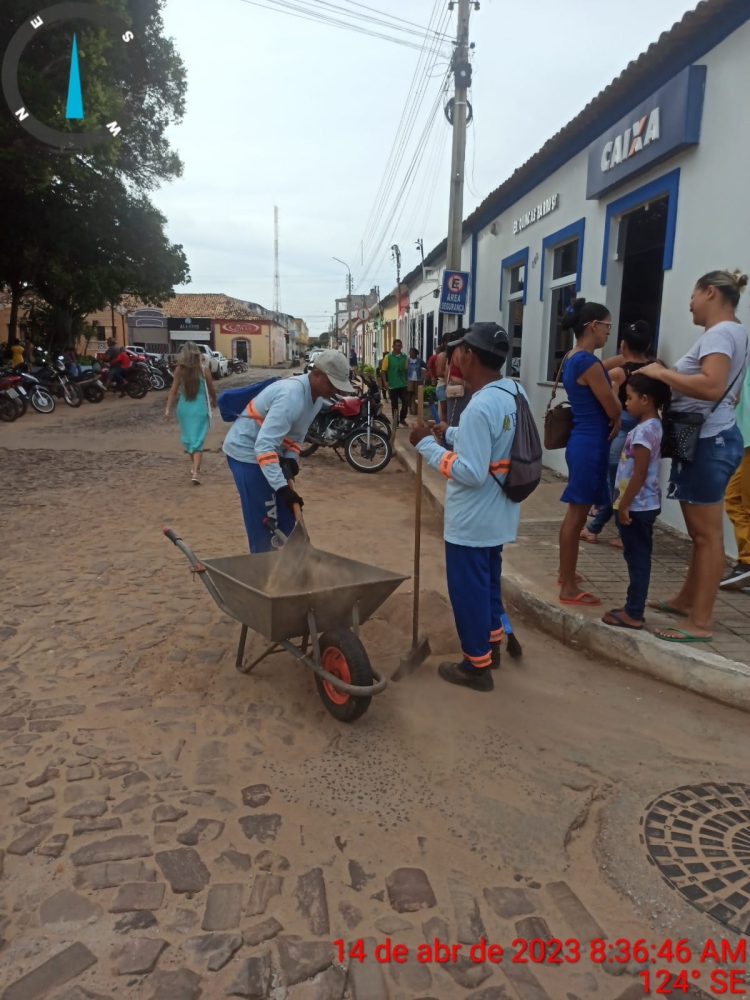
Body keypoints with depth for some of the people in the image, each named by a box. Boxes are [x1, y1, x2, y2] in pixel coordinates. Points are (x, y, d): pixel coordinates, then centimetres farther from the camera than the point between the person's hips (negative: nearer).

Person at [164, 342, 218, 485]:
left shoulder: (179, 370, -2)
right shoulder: (203, 369, -7)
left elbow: (173, 390, -5)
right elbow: (211, 390, 2)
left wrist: (168, 409, -2)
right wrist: (214, 401, 22)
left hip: (184, 408, 2)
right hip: (200, 408, -2)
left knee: (188, 437, 21)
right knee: (197, 440, -1)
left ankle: (193, 465, 34)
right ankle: (195, 472, -13)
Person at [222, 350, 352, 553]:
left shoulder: (317, 395, -3)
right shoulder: (291, 395, -32)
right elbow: (264, 445, -39)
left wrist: (291, 457, -6)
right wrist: (281, 487, -42)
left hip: (271, 450, 9)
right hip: (246, 451, -9)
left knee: (286, 515, 13)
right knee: (262, 520, -6)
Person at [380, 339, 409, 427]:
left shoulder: (404, 357, 4)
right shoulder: (388, 357, -6)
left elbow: (406, 369, 12)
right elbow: (383, 371, -8)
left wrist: (407, 380, 13)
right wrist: (385, 382, -17)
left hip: (403, 384, 3)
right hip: (392, 385, -2)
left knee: (406, 402, -2)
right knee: (394, 404, 6)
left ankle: (402, 419, 17)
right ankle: (395, 421, 17)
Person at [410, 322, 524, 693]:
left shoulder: (480, 407, -28)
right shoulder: (514, 393, 2)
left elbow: (471, 472, -29)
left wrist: (427, 445, -22)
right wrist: (452, 434, 12)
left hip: (472, 520, -9)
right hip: (497, 514, 9)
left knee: (468, 589, 7)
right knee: (489, 581, 25)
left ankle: (476, 667, 22)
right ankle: (491, 644, 43)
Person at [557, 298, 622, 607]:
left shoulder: (572, 359, 11)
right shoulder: (588, 362, -18)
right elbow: (613, 409, -15)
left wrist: (613, 418, -1)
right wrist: (617, 417, 7)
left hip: (582, 441, 10)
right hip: (591, 444, -10)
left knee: (574, 513, 18)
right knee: (577, 515, -3)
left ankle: (565, 573, 32)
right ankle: (569, 588, 5)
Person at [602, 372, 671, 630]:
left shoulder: (644, 429, -20)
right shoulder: (653, 425, 10)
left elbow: (639, 475, -22)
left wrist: (624, 505, -17)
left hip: (636, 506, -10)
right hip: (643, 504, 10)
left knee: (637, 558, -2)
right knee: (637, 558, 14)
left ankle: (634, 614, 7)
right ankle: (633, 608, 24)